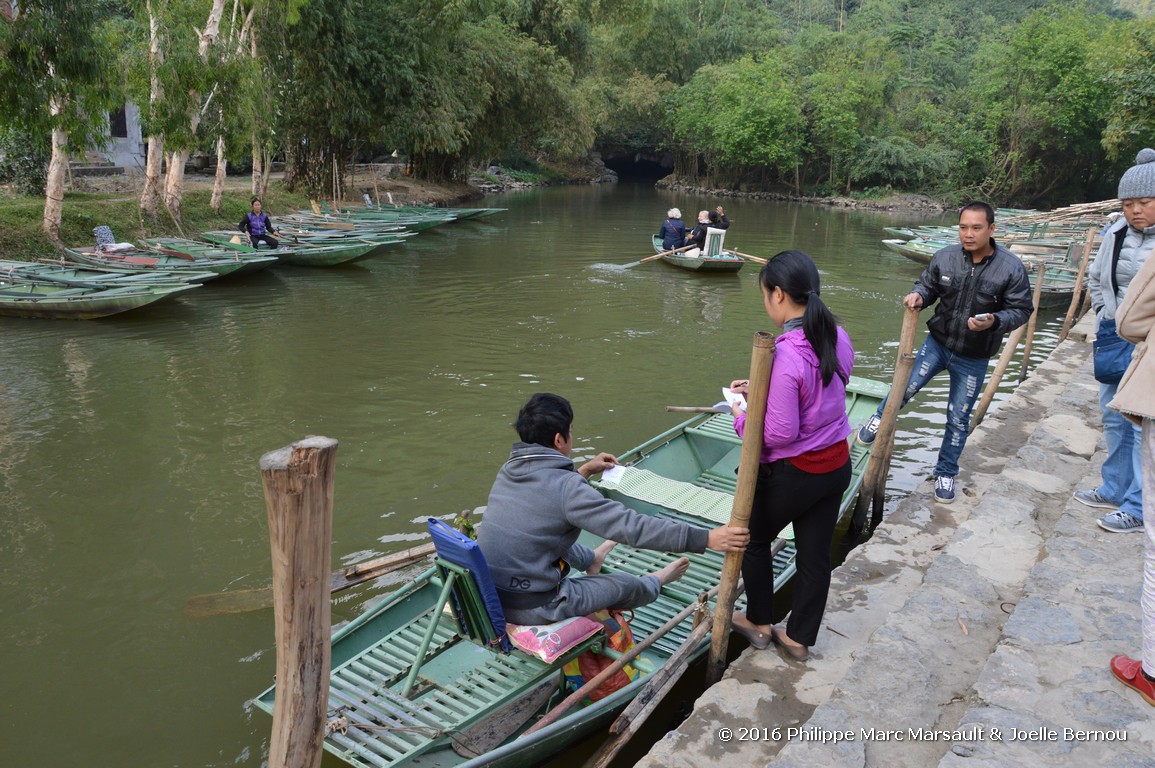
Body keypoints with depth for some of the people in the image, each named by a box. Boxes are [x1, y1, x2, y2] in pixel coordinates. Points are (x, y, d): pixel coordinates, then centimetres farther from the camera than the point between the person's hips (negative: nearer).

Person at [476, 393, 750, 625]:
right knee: (626, 585, 15)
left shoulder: (509, 470, 2)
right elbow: (633, 527, -25)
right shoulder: (566, 487, -22)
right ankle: (655, 582, 47)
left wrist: (583, 472, 31)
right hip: (529, 608, -7)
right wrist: (707, 539, -22)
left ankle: (591, 559, 58)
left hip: (483, 593, 7)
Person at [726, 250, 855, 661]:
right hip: (837, 465, 7)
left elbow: (779, 434, -26)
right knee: (815, 555, 18)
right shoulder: (838, 338, -4)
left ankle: (759, 623, 36)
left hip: (792, 473, -7)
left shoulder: (785, 356, -29)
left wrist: (742, 418, -9)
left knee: (753, 538, 20)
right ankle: (799, 638, 35)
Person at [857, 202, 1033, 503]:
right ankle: (880, 418, 36)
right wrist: (918, 296, -21)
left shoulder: (1011, 268, -17)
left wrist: (994, 321, -31)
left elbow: (1021, 310, -11)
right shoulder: (945, 257, -12)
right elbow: (928, 286, 3)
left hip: (973, 358, -1)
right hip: (937, 342, 1)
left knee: (958, 418, 9)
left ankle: (946, 473, 27)